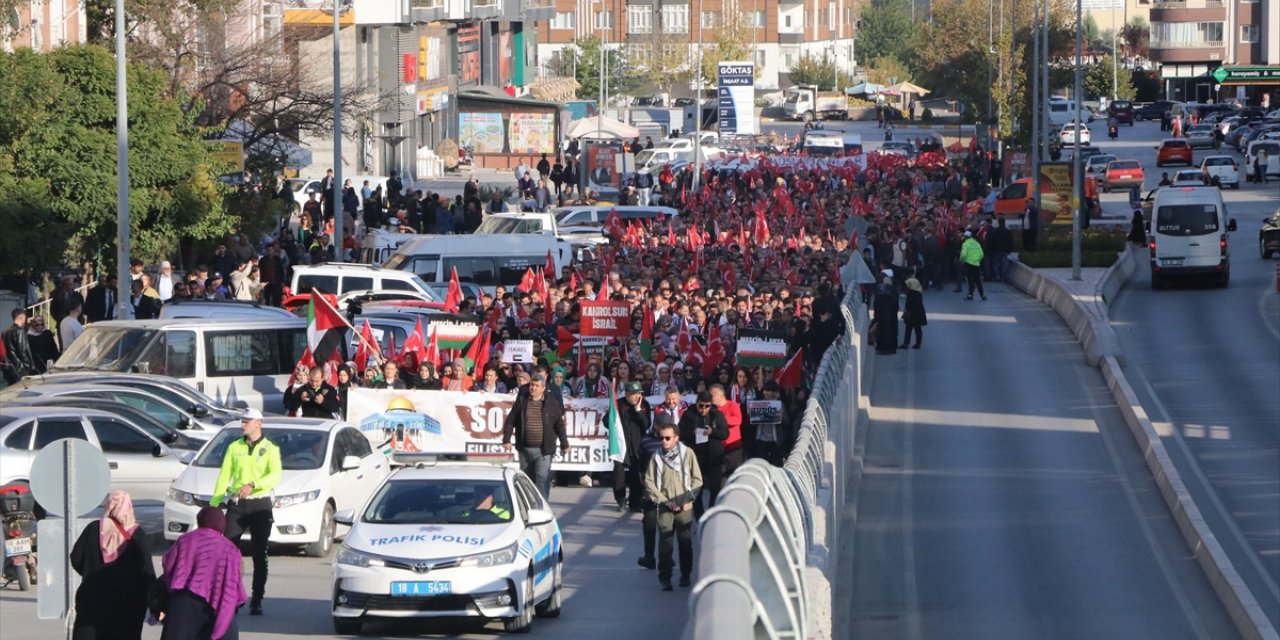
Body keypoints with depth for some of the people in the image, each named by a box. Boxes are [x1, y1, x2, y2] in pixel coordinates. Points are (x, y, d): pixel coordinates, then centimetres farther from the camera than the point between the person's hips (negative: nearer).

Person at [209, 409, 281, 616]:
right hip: (236, 505, 2)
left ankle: (256, 601, 6)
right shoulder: (234, 447, 10)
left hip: (260, 505, -2)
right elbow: (224, 476, 6)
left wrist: (252, 485, -30)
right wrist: (213, 505, -4)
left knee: (259, 555, 0)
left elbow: (275, 476, -14)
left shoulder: (270, 449, 1)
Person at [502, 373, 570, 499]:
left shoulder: (551, 403, 1)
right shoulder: (521, 401, 5)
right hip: (525, 448, 3)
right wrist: (506, 440, -1)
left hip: (543, 450, -3)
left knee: (542, 479, -11)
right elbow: (510, 421, 7)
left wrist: (564, 444, 5)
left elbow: (559, 424, 4)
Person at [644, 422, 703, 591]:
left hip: (685, 507, 0)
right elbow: (649, 482, 0)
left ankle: (685, 575, 19)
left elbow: (697, 479, 2)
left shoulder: (687, 454, -2)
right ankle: (665, 578, 0)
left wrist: (687, 498, -9)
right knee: (665, 542, -4)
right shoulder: (656, 457, -1)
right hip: (665, 507, 0)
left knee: (685, 542, 6)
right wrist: (664, 501, -7)